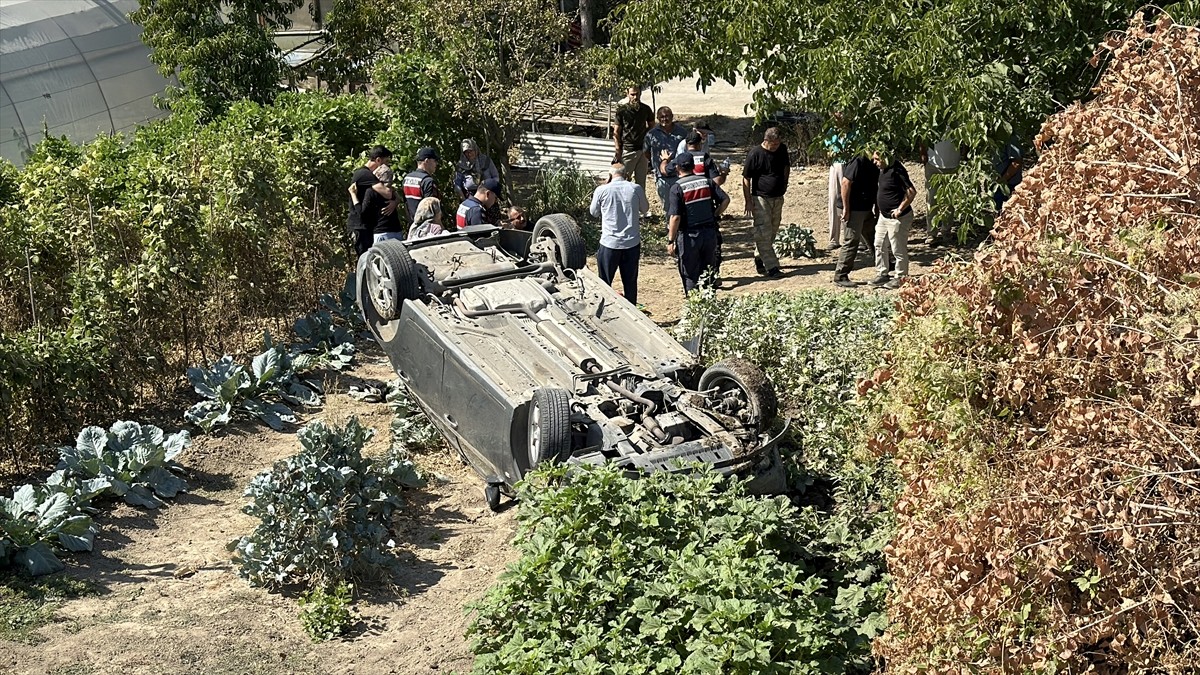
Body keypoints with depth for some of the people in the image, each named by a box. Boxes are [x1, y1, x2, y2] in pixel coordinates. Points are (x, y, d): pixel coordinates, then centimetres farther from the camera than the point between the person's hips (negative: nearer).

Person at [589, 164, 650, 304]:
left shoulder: (602, 190, -8)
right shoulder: (636, 188, -4)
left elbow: (594, 213, 8)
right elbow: (645, 209, 12)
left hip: (609, 244, -2)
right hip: (632, 243, 2)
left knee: (604, 283, 11)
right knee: (630, 282, 13)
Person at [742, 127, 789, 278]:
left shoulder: (782, 149, 2)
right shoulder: (755, 153, -14)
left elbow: (786, 166, 23)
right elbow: (746, 179, -10)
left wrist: (784, 183, 11)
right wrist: (748, 201, -12)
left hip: (778, 197, 6)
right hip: (761, 198, -6)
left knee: (772, 232, 12)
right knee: (764, 233, -9)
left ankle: (759, 260, 27)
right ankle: (772, 267, -11)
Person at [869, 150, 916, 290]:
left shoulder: (896, 170, -22)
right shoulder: (883, 170, 6)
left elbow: (911, 192, -25)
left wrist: (900, 209, -22)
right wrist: (877, 207, 17)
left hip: (898, 218, -10)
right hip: (884, 215, 10)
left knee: (898, 250, 1)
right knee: (879, 245, 16)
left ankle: (900, 278, 14)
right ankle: (882, 274, 28)